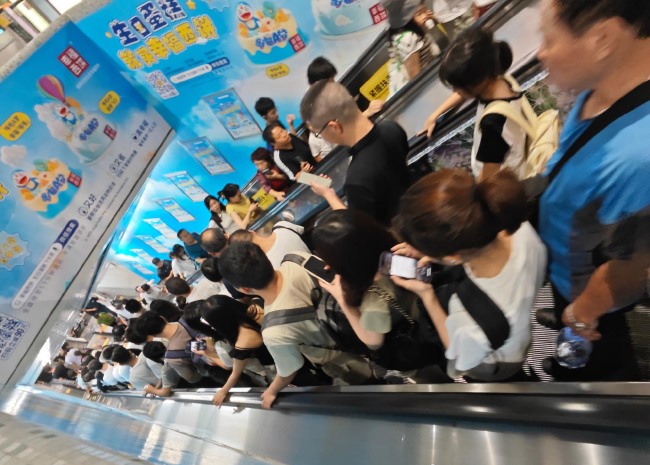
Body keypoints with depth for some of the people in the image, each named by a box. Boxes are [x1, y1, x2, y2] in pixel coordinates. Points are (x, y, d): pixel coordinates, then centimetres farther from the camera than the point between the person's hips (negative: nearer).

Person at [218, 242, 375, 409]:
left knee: (362, 381, 31)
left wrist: (271, 392, 4)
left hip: (338, 360, -4)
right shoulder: (291, 266, -30)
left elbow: (288, 373, -19)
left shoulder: (274, 332, -42)